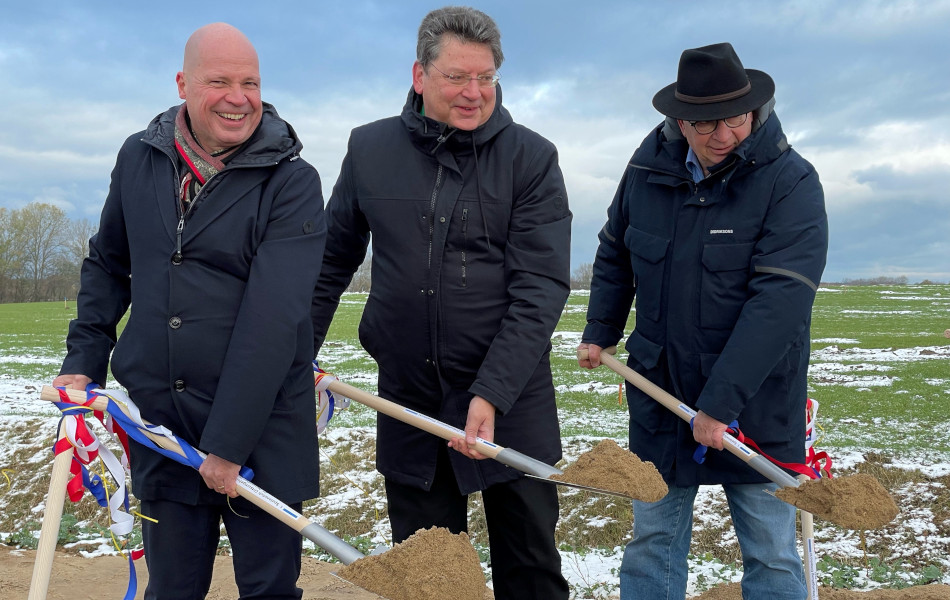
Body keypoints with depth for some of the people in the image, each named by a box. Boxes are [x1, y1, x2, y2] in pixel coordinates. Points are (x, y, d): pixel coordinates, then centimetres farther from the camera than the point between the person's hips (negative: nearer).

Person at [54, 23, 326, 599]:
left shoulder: (293, 183, -12)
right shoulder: (139, 158, 4)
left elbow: (272, 319, -18)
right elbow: (107, 265, 18)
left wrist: (229, 443, -20)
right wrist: (84, 360, 9)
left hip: (262, 425, -3)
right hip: (157, 420, 4)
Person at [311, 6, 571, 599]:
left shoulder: (532, 159, -6)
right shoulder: (370, 148, 2)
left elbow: (540, 288, -12)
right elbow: (333, 260, 14)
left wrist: (491, 395, -21)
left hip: (511, 404, -2)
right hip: (408, 403, 2)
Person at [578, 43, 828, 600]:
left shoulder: (791, 182, -15)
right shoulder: (648, 168, 0)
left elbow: (779, 303, -23)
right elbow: (614, 254, 17)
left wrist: (721, 403, -26)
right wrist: (600, 331, 11)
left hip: (757, 403, -4)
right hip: (660, 393, 4)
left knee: (772, 554, 7)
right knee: (652, 539, 12)